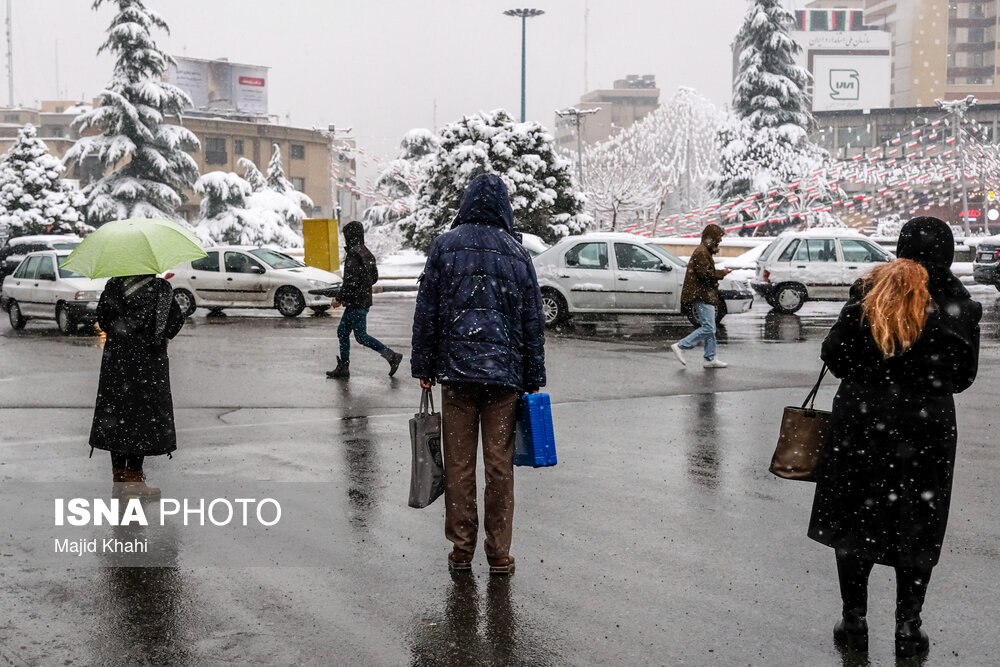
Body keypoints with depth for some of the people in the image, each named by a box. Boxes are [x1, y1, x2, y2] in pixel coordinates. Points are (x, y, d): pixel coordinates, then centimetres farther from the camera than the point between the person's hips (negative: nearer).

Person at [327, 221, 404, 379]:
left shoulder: (353, 254, -17)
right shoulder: (367, 253, 12)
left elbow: (351, 280, -23)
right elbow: (374, 277, 18)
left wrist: (339, 298, -14)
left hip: (356, 303, -10)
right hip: (364, 299, 10)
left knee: (361, 336, -6)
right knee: (342, 332, 14)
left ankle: (392, 356, -6)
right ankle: (343, 367, 16)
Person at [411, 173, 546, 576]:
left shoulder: (446, 246, 1)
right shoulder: (517, 253, 6)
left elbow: (427, 313, 0)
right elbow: (533, 323, 7)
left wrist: (423, 368, 8)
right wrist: (533, 382, 12)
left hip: (456, 370, -1)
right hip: (505, 375, 1)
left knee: (458, 464, 6)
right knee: (500, 466, 5)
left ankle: (462, 550, 12)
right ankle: (499, 554, 9)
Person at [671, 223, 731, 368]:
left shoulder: (705, 252, 21)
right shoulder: (701, 252, -13)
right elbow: (705, 274, -21)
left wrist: (719, 273, 12)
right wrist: (722, 273, -11)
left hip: (706, 296, 11)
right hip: (702, 296, -11)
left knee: (710, 329, 11)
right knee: (707, 328, -13)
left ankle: (710, 359, 13)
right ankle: (680, 346, -10)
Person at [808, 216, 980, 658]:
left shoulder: (868, 291, -7)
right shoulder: (958, 306, -6)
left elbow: (835, 355, -5)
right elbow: (962, 376, 0)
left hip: (861, 420, 0)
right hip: (927, 426, 0)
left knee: (855, 521, 12)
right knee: (916, 530, 12)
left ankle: (854, 622, 20)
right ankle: (908, 630, 18)